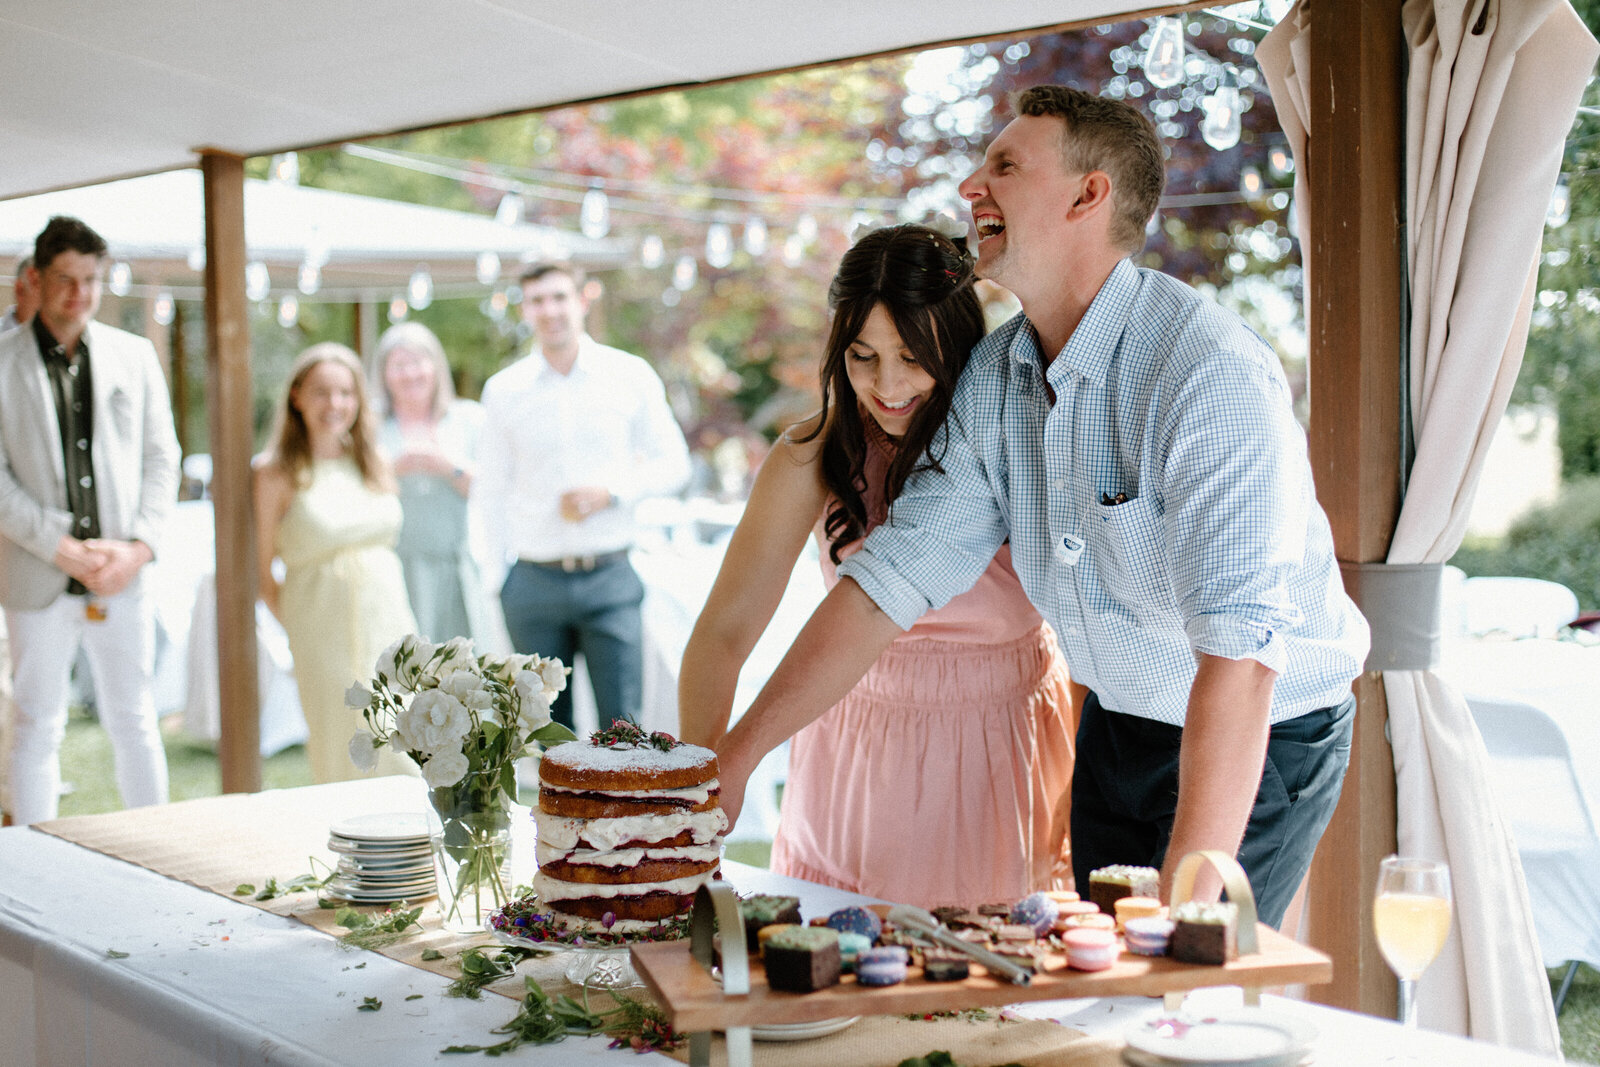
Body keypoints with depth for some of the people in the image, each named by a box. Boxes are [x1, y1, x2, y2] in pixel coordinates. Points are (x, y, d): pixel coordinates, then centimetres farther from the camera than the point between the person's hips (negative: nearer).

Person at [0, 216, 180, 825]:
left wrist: (139, 546, -5)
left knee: (134, 722, 9)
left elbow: (162, 458, 8)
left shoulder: (135, 356, 7)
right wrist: (64, 550, -13)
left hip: (123, 574, 2)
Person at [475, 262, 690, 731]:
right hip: (534, 582, 1)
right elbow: (490, 492, 12)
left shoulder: (631, 375, 3)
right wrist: (498, 573, 5)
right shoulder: (503, 389, 6)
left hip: (611, 579, -1)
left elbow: (672, 464, 7)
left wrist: (608, 494, -9)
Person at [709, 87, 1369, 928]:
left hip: (1264, 742, -6)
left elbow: (1239, 646, -36)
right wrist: (733, 758, -6)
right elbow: (892, 576, -2)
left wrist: (1185, 901, -42)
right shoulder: (994, 377, -4)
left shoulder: (1212, 372, -29)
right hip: (1116, 726, 7)